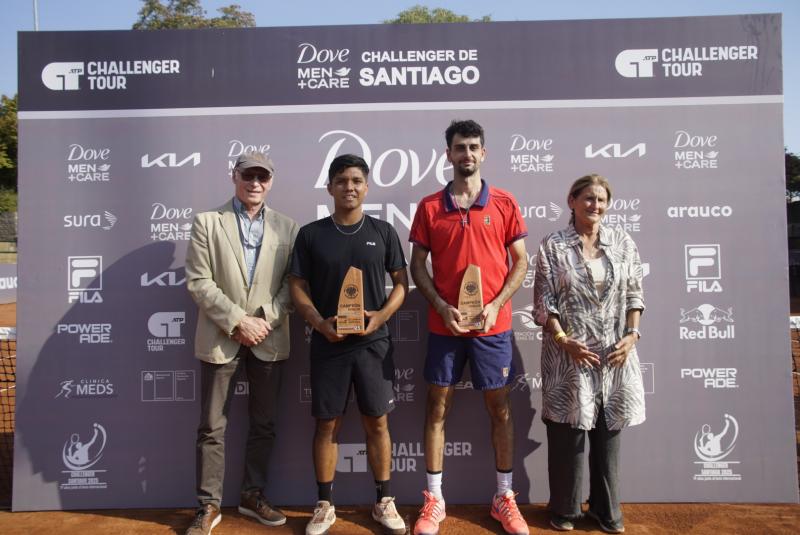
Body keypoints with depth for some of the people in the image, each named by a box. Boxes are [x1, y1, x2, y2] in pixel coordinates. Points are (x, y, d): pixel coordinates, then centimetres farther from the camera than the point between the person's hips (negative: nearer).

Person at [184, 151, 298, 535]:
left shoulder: (287, 228, 7)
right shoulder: (207, 222, 1)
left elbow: (292, 283, 2)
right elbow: (198, 282, -7)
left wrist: (266, 320, -12)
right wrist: (237, 321, -14)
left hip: (269, 340, 2)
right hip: (221, 339, -2)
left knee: (263, 424, 12)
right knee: (212, 427, 6)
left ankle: (253, 495, 29)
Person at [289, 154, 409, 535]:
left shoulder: (383, 232, 3)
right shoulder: (311, 234, 1)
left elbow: (401, 282, 5)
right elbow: (297, 287, 2)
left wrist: (381, 316, -13)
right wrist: (319, 322, -15)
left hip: (373, 342, 0)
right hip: (328, 344, 0)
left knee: (377, 422, 8)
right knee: (327, 424, 8)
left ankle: (384, 502, 23)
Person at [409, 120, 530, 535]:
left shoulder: (504, 203, 1)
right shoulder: (429, 207, 2)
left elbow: (520, 262, 2)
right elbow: (417, 265, 3)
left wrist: (495, 305, -10)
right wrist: (442, 307, -11)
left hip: (493, 325, 0)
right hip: (444, 324, 1)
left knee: (499, 409, 9)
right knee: (437, 408, 6)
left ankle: (504, 498, 25)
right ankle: (434, 499, 20)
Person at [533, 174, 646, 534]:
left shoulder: (623, 243, 6)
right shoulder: (553, 246, -3)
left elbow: (634, 295, 8)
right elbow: (544, 303, -5)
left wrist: (632, 335, -4)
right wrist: (564, 341, -13)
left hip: (614, 353, 3)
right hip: (569, 354, -2)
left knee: (608, 432, 12)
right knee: (567, 433, 5)